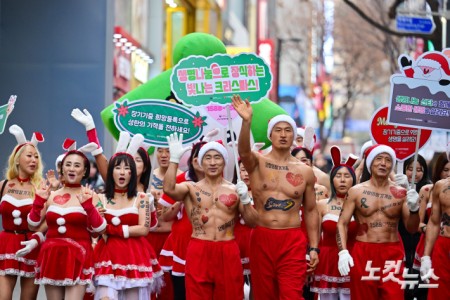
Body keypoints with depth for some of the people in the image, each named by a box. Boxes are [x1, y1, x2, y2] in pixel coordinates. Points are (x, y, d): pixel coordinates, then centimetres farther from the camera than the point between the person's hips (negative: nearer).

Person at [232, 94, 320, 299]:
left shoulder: (305, 172, 5)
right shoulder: (257, 163, 1)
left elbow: (310, 211, 11)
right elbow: (244, 152, -24)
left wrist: (314, 248, 5)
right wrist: (246, 122, -42)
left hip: (292, 241, 0)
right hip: (261, 238, 0)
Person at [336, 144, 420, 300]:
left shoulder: (400, 193, 5)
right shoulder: (356, 191, 3)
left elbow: (411, 228, 4)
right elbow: (342, 223, 0)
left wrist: (414, 209, -15)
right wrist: (343, 251, -13)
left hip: (392, 254, 0)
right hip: (363, 253, 0)